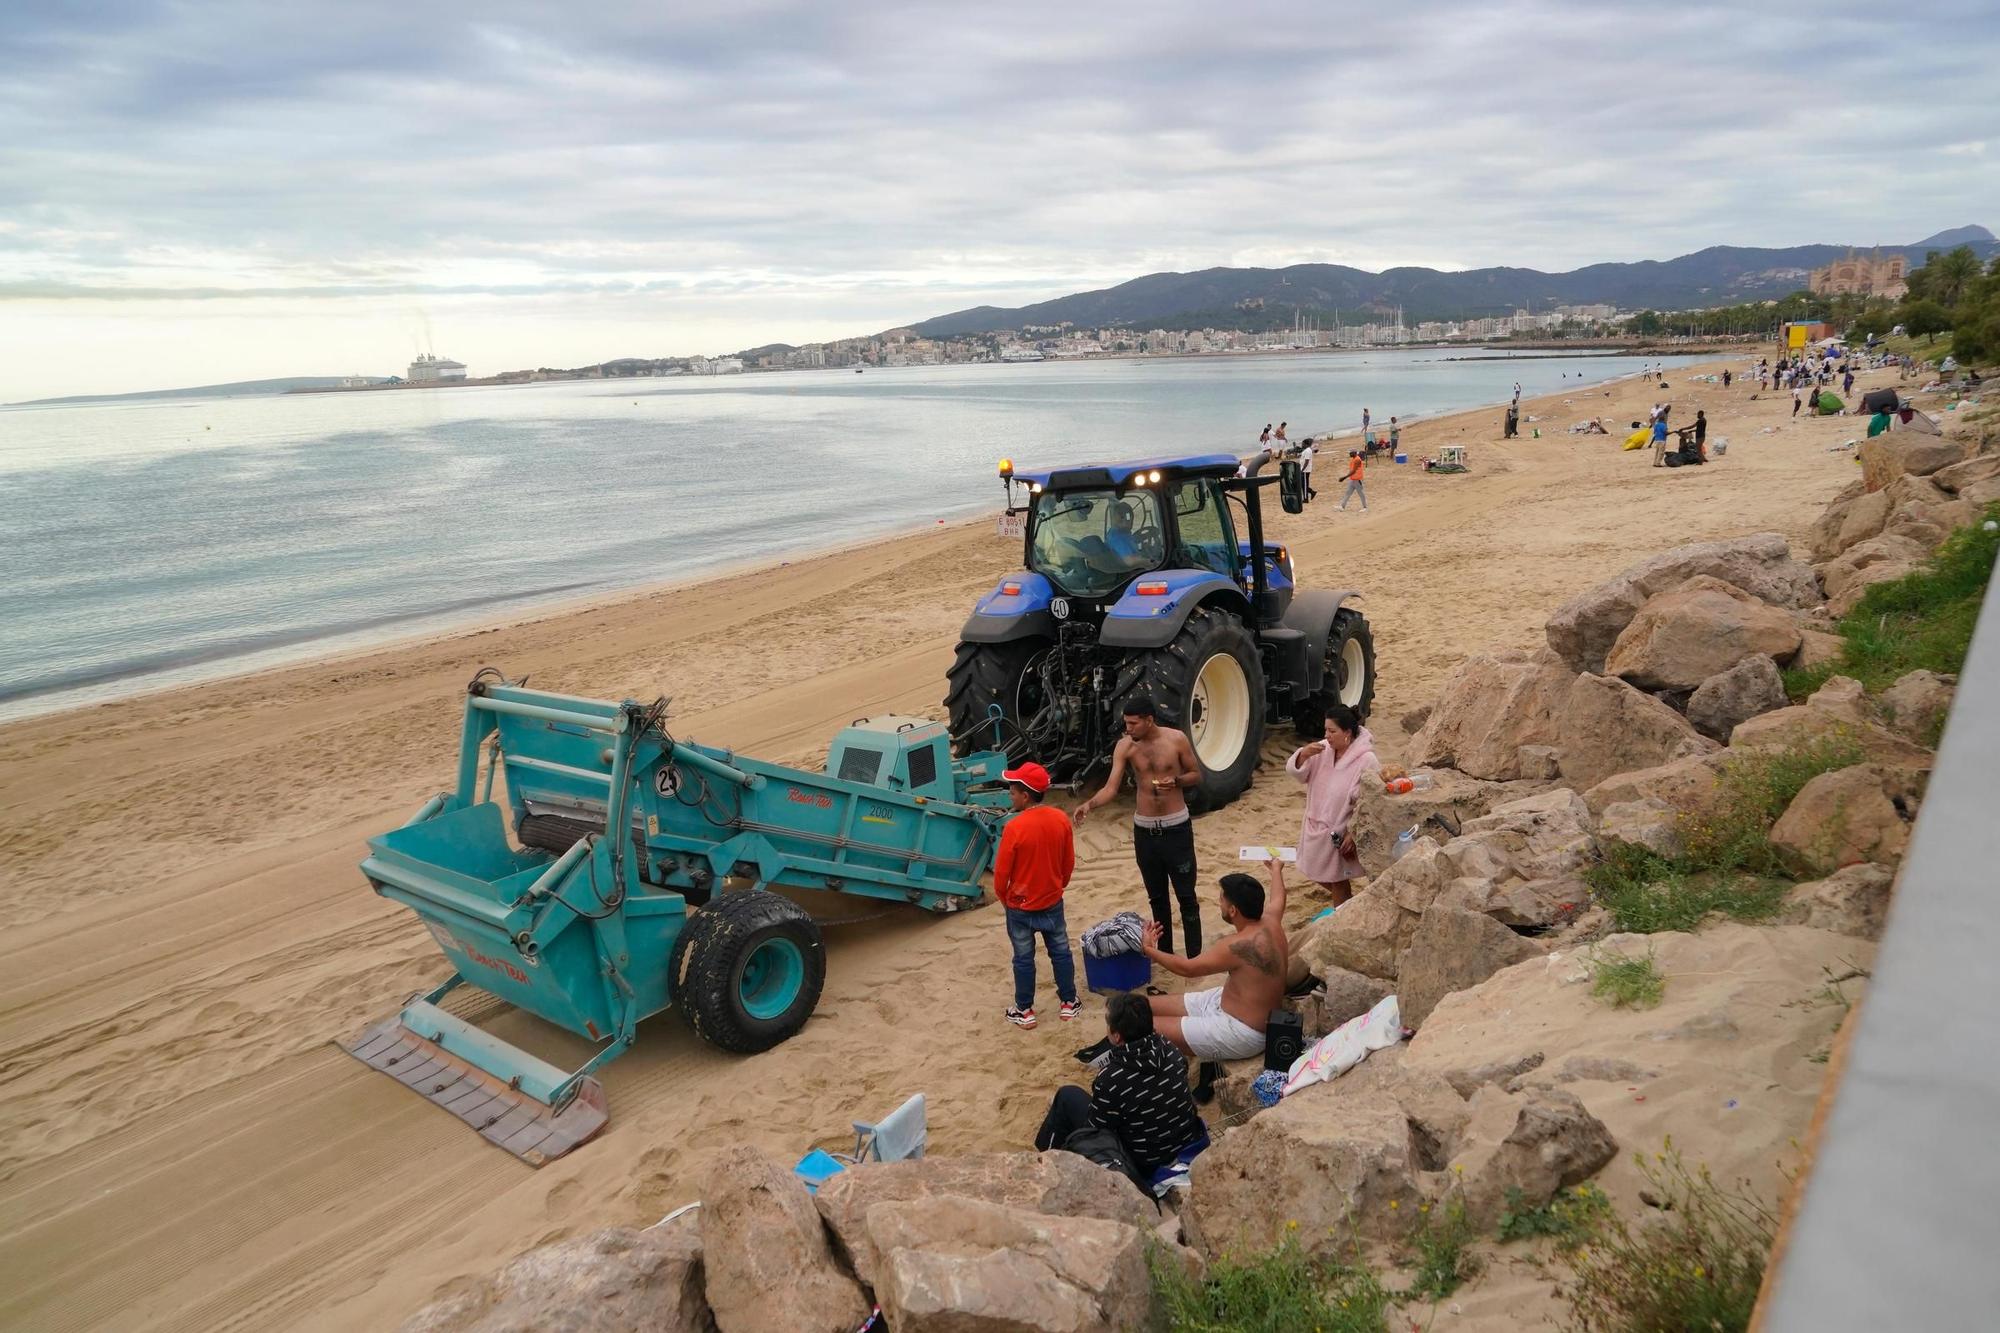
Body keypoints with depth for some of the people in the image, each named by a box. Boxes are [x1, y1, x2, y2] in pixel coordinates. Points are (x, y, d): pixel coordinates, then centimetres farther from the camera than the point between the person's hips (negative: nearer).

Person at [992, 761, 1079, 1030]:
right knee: (1060, 952, 18)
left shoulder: (1014, 827, -24)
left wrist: (1003, 898, 3)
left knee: (1024, 959, 11)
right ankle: (1069, 1003, 30)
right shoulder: (1060, 819, -9)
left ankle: (1025, 1011, 22)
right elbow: (1069, 862, 2)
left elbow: (1001, 871, -16)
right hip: (1052, 902, 4)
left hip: (1020, 906, -4)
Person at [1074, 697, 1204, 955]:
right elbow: (1111, 787, -10)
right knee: (1157, 897, 15)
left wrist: (1176, 781, -19)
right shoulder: (1125, 746, -5)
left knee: (1186, 896, 2)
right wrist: (1090, 804, -29)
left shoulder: (1176, 739, -10)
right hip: (1144, 829, 3)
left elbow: (1197, 776, 1)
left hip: (1176, 827, -3)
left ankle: (1194, 958, 11)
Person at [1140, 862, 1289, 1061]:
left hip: (1241, 1033, -10)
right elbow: (1277, 898, 23)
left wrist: (1149, 950, -2)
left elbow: (1187, 968, -18)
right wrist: (1276, 869, 44)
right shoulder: (1271, 921, -4)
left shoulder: (1239, 945, -29)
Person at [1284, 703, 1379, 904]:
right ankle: (1348, 902, 46)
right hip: (1317, 826, 7)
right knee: (1317, 874, 21)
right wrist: (1303, 755, -21)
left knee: (1336, 880, 9)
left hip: (1340, 833, -7)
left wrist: (1354, 833, -19)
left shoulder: (1366, 761, -22)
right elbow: (1296, 773, -1)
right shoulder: (1324, 749, -3)